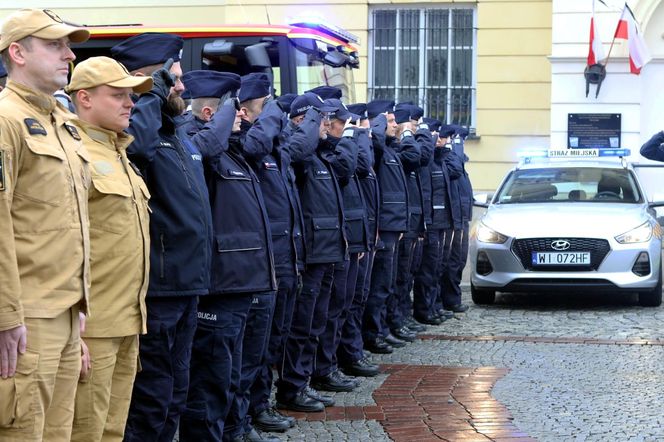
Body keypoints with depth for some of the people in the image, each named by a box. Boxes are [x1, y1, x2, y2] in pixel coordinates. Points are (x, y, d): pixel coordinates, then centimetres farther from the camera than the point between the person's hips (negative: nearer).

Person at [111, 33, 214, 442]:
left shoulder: (180, 138, 17)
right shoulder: (139, 126, -12)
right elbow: (134, 141, -39)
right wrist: (154, 92, -23)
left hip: (187, 285, 9)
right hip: (156, 287, -9)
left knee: (174, 396, 17)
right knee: (151, 399, -3)